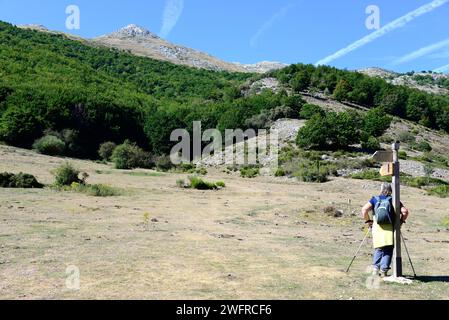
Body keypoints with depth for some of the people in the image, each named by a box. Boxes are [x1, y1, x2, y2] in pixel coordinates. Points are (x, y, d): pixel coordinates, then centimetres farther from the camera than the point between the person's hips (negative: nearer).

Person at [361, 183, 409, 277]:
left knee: (378, 249, 14)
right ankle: (384, 270, -2)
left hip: (377, 227, 1)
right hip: (390, 228, -1)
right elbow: (405, 211, -1)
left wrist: (368, 221, 7)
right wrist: (401, 221, 12)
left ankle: (375, 268, 4)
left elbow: (364, 209, -2)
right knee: (388, 250, 5)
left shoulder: (375, 199, 10)